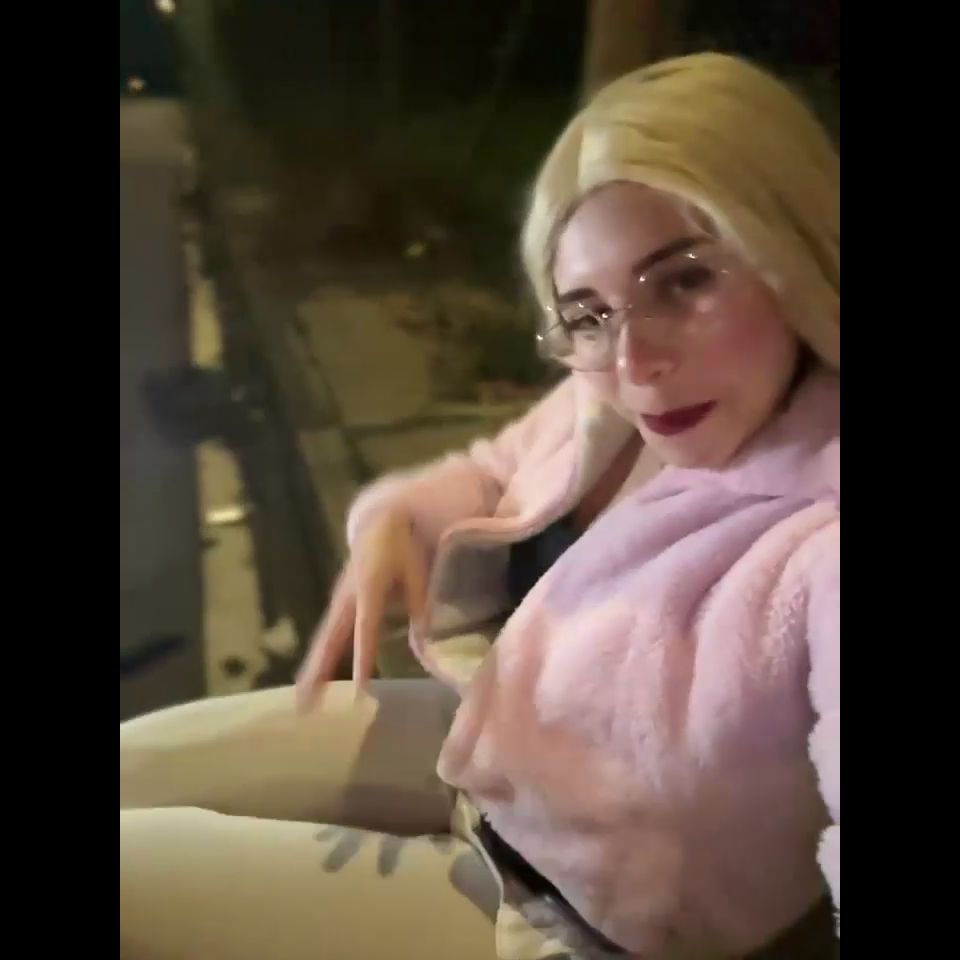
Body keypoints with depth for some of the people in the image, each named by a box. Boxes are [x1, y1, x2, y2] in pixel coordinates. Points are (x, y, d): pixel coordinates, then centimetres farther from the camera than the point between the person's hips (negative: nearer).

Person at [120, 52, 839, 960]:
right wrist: (395, 517, -12)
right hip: (483, 737, 6)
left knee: (135, 871, -5)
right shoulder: (615, 400, -10)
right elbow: (497, 474, 9)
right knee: (133, 768, 9)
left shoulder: (825, 550, -35)